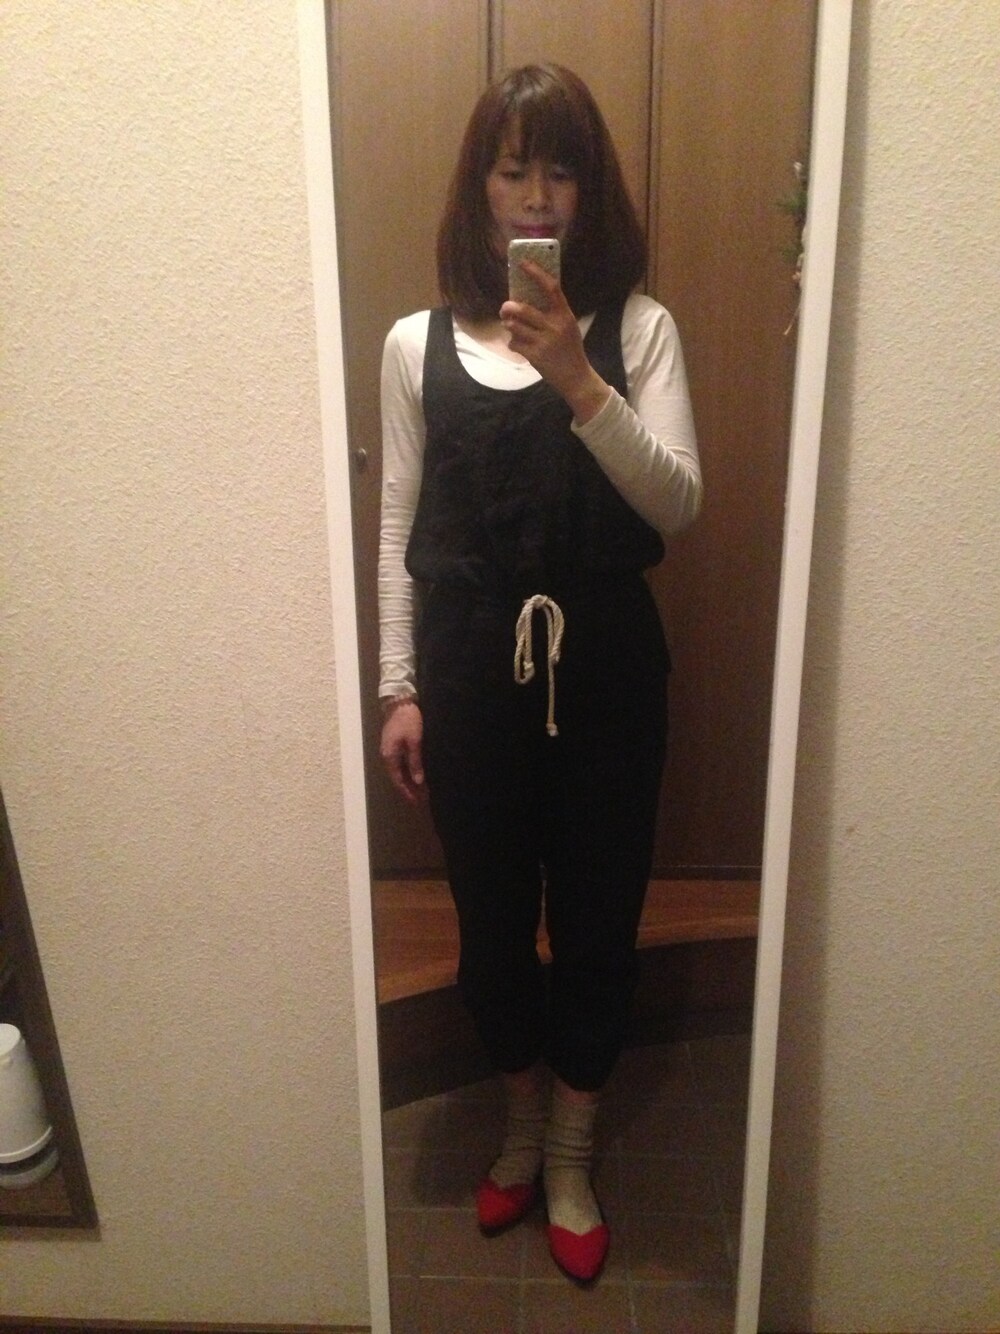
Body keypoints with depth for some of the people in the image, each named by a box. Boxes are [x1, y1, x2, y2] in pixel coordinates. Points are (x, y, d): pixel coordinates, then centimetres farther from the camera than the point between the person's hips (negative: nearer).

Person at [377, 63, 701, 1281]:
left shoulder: (637, 329, 1)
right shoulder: (418, 343, 3)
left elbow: (677, 506, -10)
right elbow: (398, 527, 4)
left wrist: (581, 384, -23)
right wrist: (399, 688, 2)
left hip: (602, 659, 0)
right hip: (470, 664, 1)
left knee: (597, 910, 11)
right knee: (490, 912, 14)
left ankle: (571, 1157, 37)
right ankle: (524, 1124, 43)